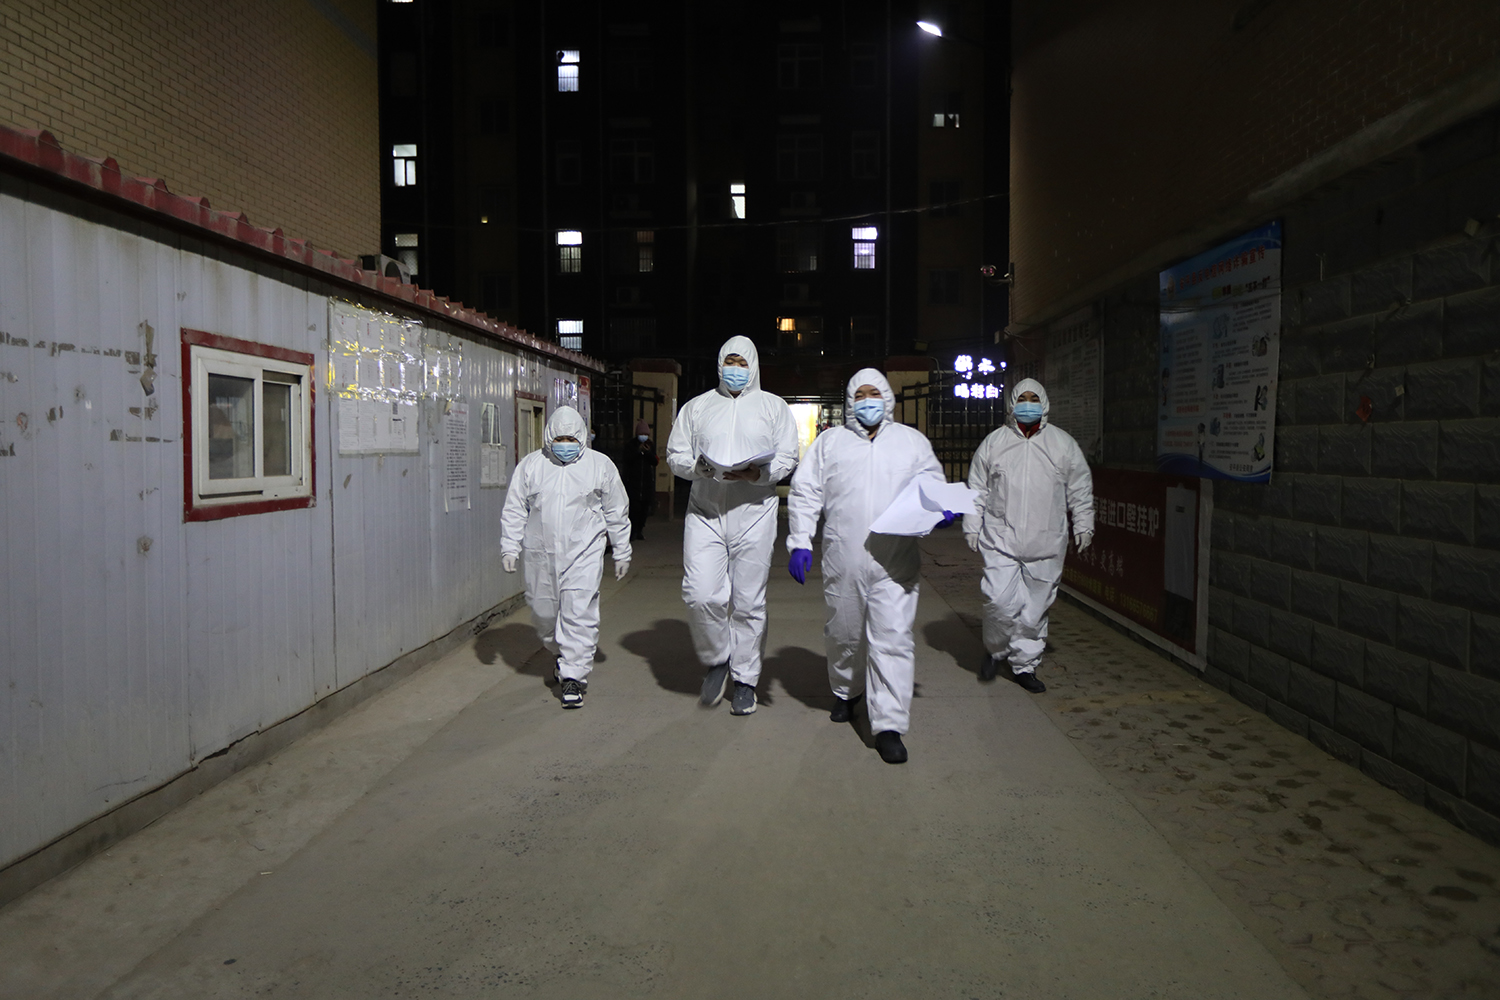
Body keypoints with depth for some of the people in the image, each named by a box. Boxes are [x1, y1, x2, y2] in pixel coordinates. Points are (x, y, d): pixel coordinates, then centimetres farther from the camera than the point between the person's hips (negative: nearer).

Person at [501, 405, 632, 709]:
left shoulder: (600, 465, 5)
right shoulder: (530, 465, 8)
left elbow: (616, 513, 10)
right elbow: (514, 510, 12)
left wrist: (622, 553, 11)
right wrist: (509, 547, 6)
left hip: (584, 554, -2)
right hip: (541, 555, 3)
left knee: (580, 614, -10)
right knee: (544, 613, 10)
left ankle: (573, 676, -4)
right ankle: (562, 654, 38)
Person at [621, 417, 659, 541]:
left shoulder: (651, 445, 9)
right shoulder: (630, 444, 2)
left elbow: (655, 462, 4)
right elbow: (627, 459, -8)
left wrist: (649, 452, -13)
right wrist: (638, 451, -17)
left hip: (647, 481, 3)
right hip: (633, 480, -3)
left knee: (645, 506, 1)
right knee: (634, 506, -11)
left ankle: (640, 529, 12)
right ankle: (633, 530, -3)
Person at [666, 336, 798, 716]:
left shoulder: (774, 407, 12)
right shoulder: (697, 406, 14)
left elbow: (787, 458, 4)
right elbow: (675, 455, 11)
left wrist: (756, 473, -15)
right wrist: (699, 466, -11)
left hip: (753, 516, -1)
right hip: (704, 514, 1)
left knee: (749, 602, 2)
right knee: (700, 594, -12)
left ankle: (745, 679, 17)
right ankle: (716, 660, 13)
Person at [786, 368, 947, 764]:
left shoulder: (912, 441, 15)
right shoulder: (830, 442, 12)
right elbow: (804, 493, 9)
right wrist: (800, 542, 1)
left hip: (895, 562, -1)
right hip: (843, 561, 1)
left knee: (893, 639, -9)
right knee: (843, 633, 14)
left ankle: (889, 725, -4)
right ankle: (846, 691, 42)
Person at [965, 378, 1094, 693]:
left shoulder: (1063, 443, 8)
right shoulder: (994, 442, 6)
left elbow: (1080, 489, 14)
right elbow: (977, 488, 10)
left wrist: (1083, 525, 10)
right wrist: (972, 527, 7)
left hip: (1046, 544, 1)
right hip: (1001, 540, -1)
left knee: (1036, 607, 6)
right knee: (1000, 600, -11)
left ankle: (1025, 665, 21)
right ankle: (995, 650, 16)